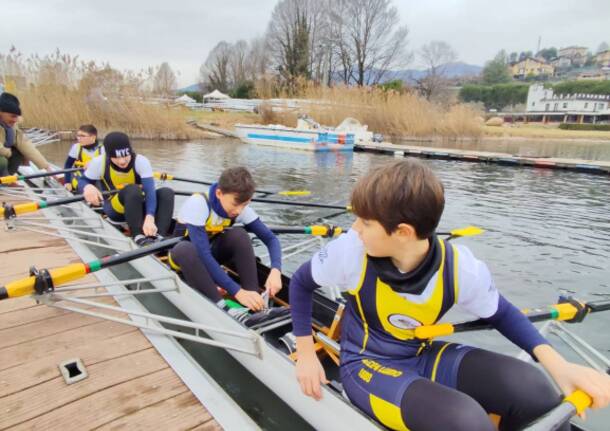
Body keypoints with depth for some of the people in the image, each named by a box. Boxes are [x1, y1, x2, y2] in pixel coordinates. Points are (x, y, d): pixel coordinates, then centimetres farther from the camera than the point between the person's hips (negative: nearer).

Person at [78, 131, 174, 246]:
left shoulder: (141, 161, -19)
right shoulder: (99, 163, -15)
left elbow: (150, 191, -31)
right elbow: (82, 181, 0)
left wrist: (149, 218, -48)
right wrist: (87, 187, -28)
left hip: (139, 206, 2)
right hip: (115, 209, -2)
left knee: (167, 192, -26)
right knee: (133, 190, -34)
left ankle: (158, 236, -43)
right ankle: (138, 236, -37)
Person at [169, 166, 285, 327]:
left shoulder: (240, 208, -17)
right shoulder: (197, 203, -32)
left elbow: (270, 238, -17)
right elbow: (203, 254, -40)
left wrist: (275, 270, -38)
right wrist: (237, 292, -47)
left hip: (212, 252, 4)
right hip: (184, 255, -4)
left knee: (239, 234, -26)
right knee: (184, 249, -39)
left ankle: (255, 304, -30)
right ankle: (225, 309, -44)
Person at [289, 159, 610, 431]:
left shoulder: (460, 267, -19)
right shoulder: (351, 251, -23)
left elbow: (500, 313, 1)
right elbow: (301, 283, -4)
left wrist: (557, 364, -14)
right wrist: (306, 354, -5)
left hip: (423, 357, 3)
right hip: (367, 366, -3)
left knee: (530, 387, -17)